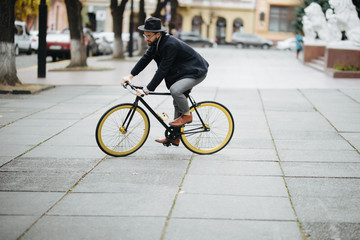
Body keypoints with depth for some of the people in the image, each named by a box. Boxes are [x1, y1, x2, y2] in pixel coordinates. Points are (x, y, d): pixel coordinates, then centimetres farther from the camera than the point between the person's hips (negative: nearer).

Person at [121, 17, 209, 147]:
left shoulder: (170, 45, -30)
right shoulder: (156, 43, -2)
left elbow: (162, 70, -32)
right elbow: (145, 58, 6)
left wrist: (147, 90, -31)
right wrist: (130, 75, -3)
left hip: (196, 72, -10)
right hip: (182, 72, 10)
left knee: (175, 90, -33)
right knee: (178, 103, 13)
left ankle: (187, 115, -8)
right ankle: (174, 137, 23)